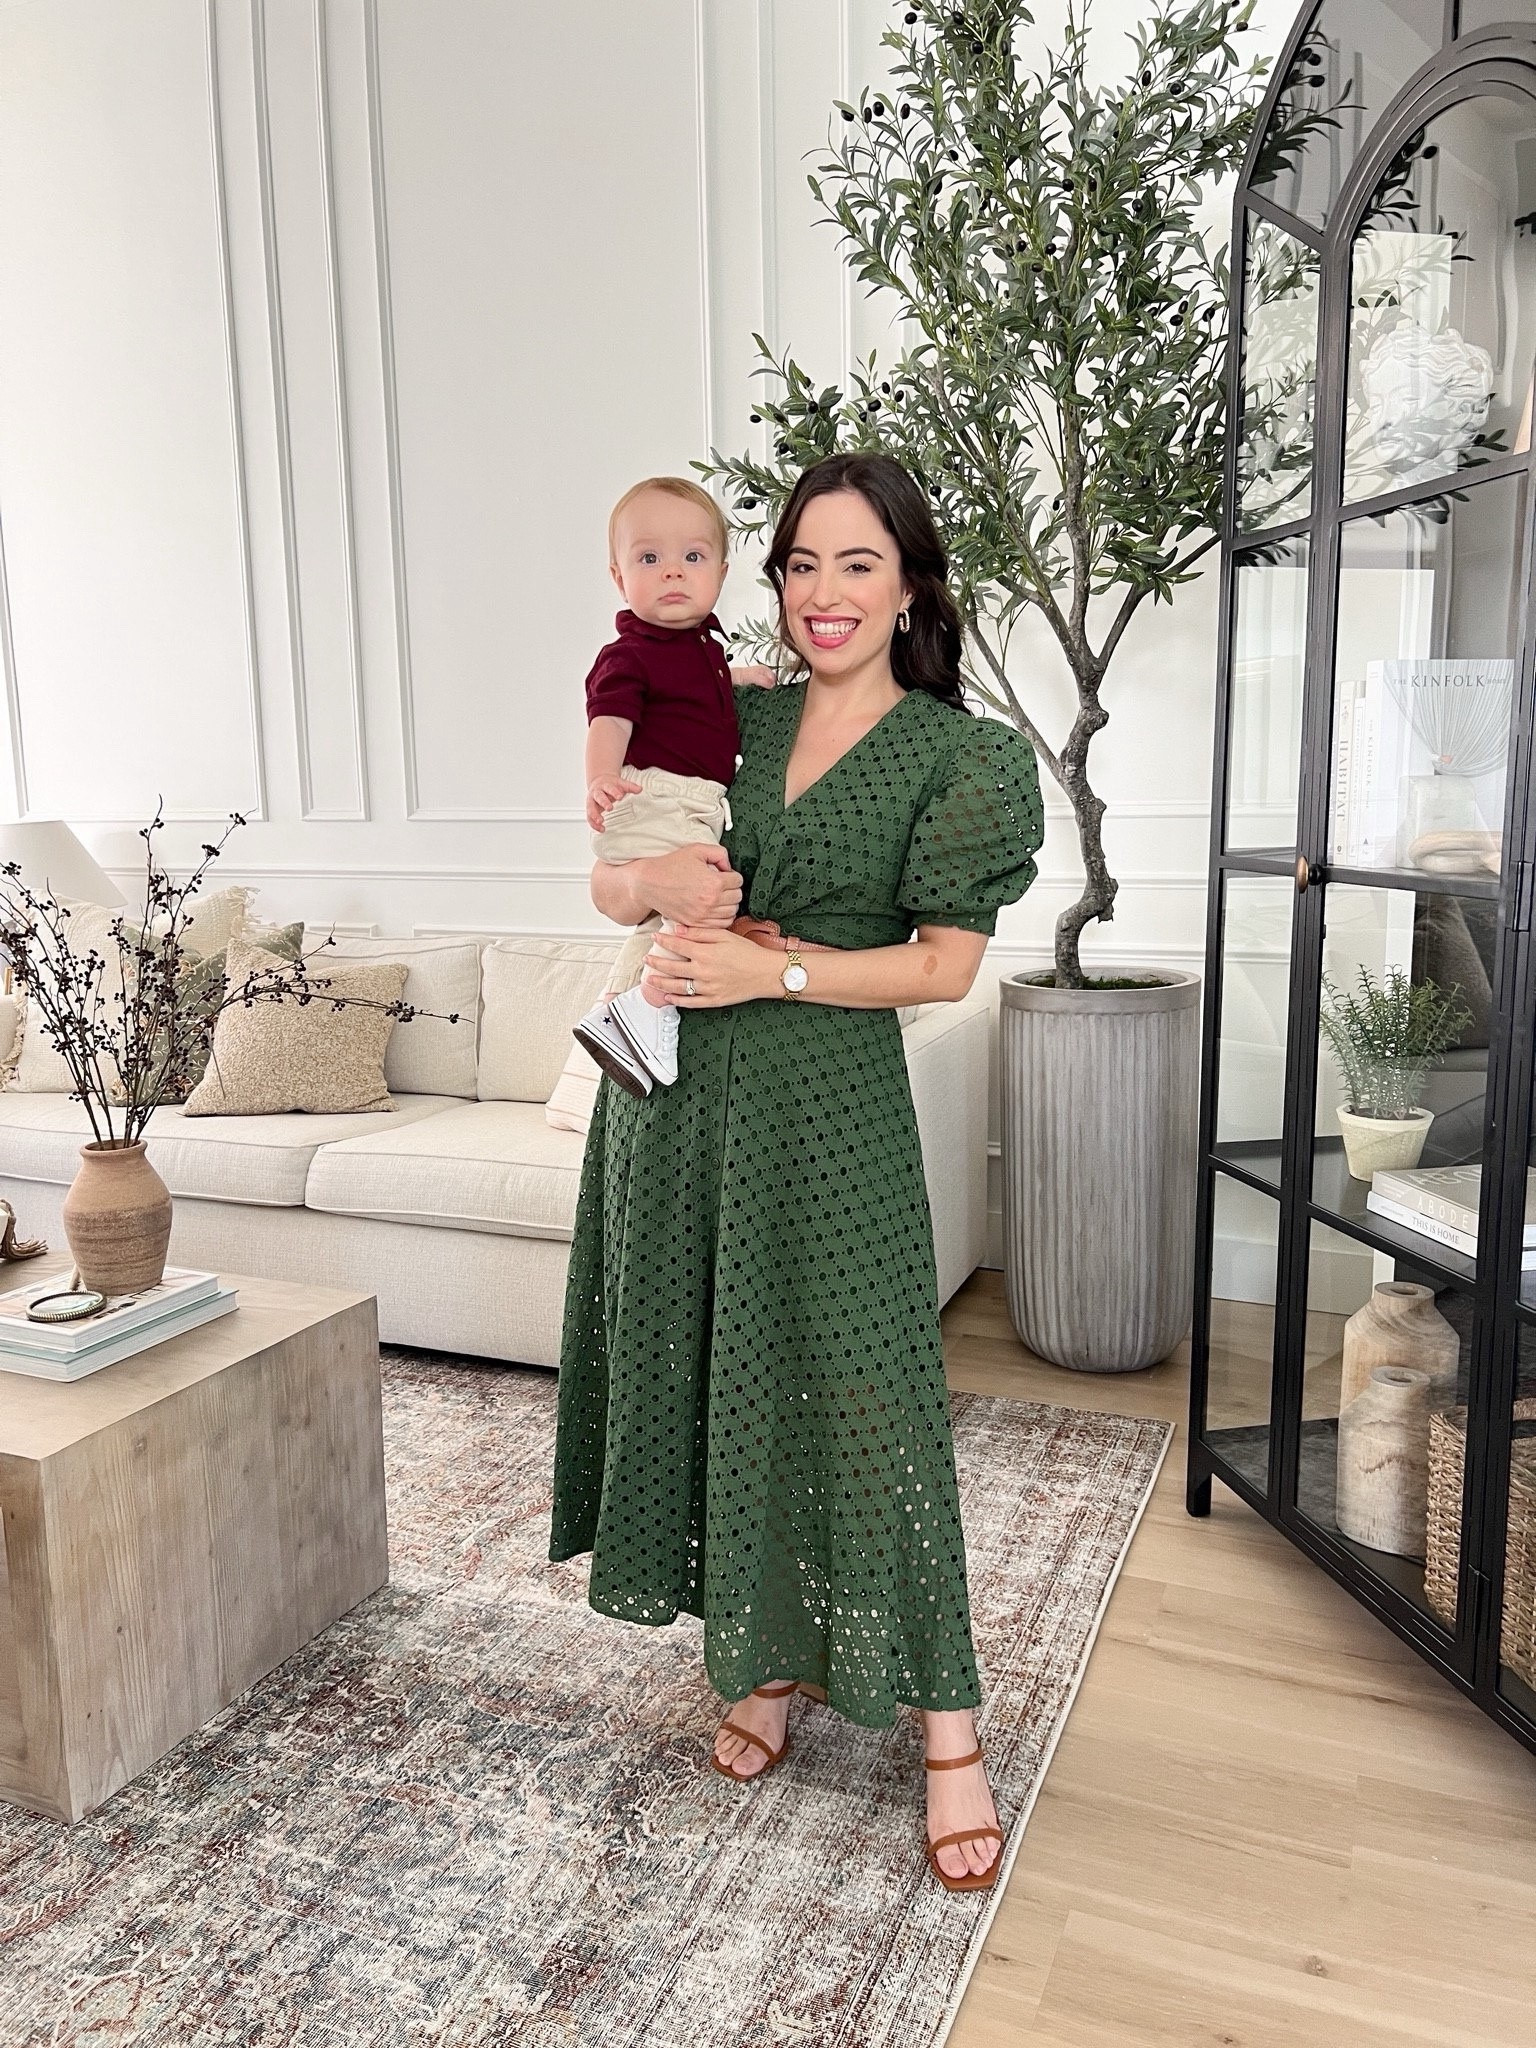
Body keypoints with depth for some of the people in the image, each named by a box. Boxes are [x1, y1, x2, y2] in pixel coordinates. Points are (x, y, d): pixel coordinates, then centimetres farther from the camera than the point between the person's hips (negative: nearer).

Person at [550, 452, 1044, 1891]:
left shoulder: (955, 753, -1)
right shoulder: (732, 719, 10)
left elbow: (945, 965, -6)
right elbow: (605, 883, 13)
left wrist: (774, 968, -15)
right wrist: (654, 881, -10)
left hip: (828, 1099, -4)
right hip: (677, 1088, 5)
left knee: (860, 1392, -2)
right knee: (709, 1376, 12)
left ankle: (947, 1735, 16)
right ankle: (766, 1663, 32)